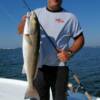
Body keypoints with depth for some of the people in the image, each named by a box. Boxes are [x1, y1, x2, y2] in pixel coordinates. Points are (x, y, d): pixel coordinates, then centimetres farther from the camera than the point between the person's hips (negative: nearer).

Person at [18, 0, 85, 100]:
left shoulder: (70, 17, 3)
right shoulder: (36, 13, 8)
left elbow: (80, 39, 6)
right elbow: (21, 31, 6)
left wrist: (70, 52, -11)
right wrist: (24, 22, -17)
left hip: (59, 68, -1)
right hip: (38, 67, 2)